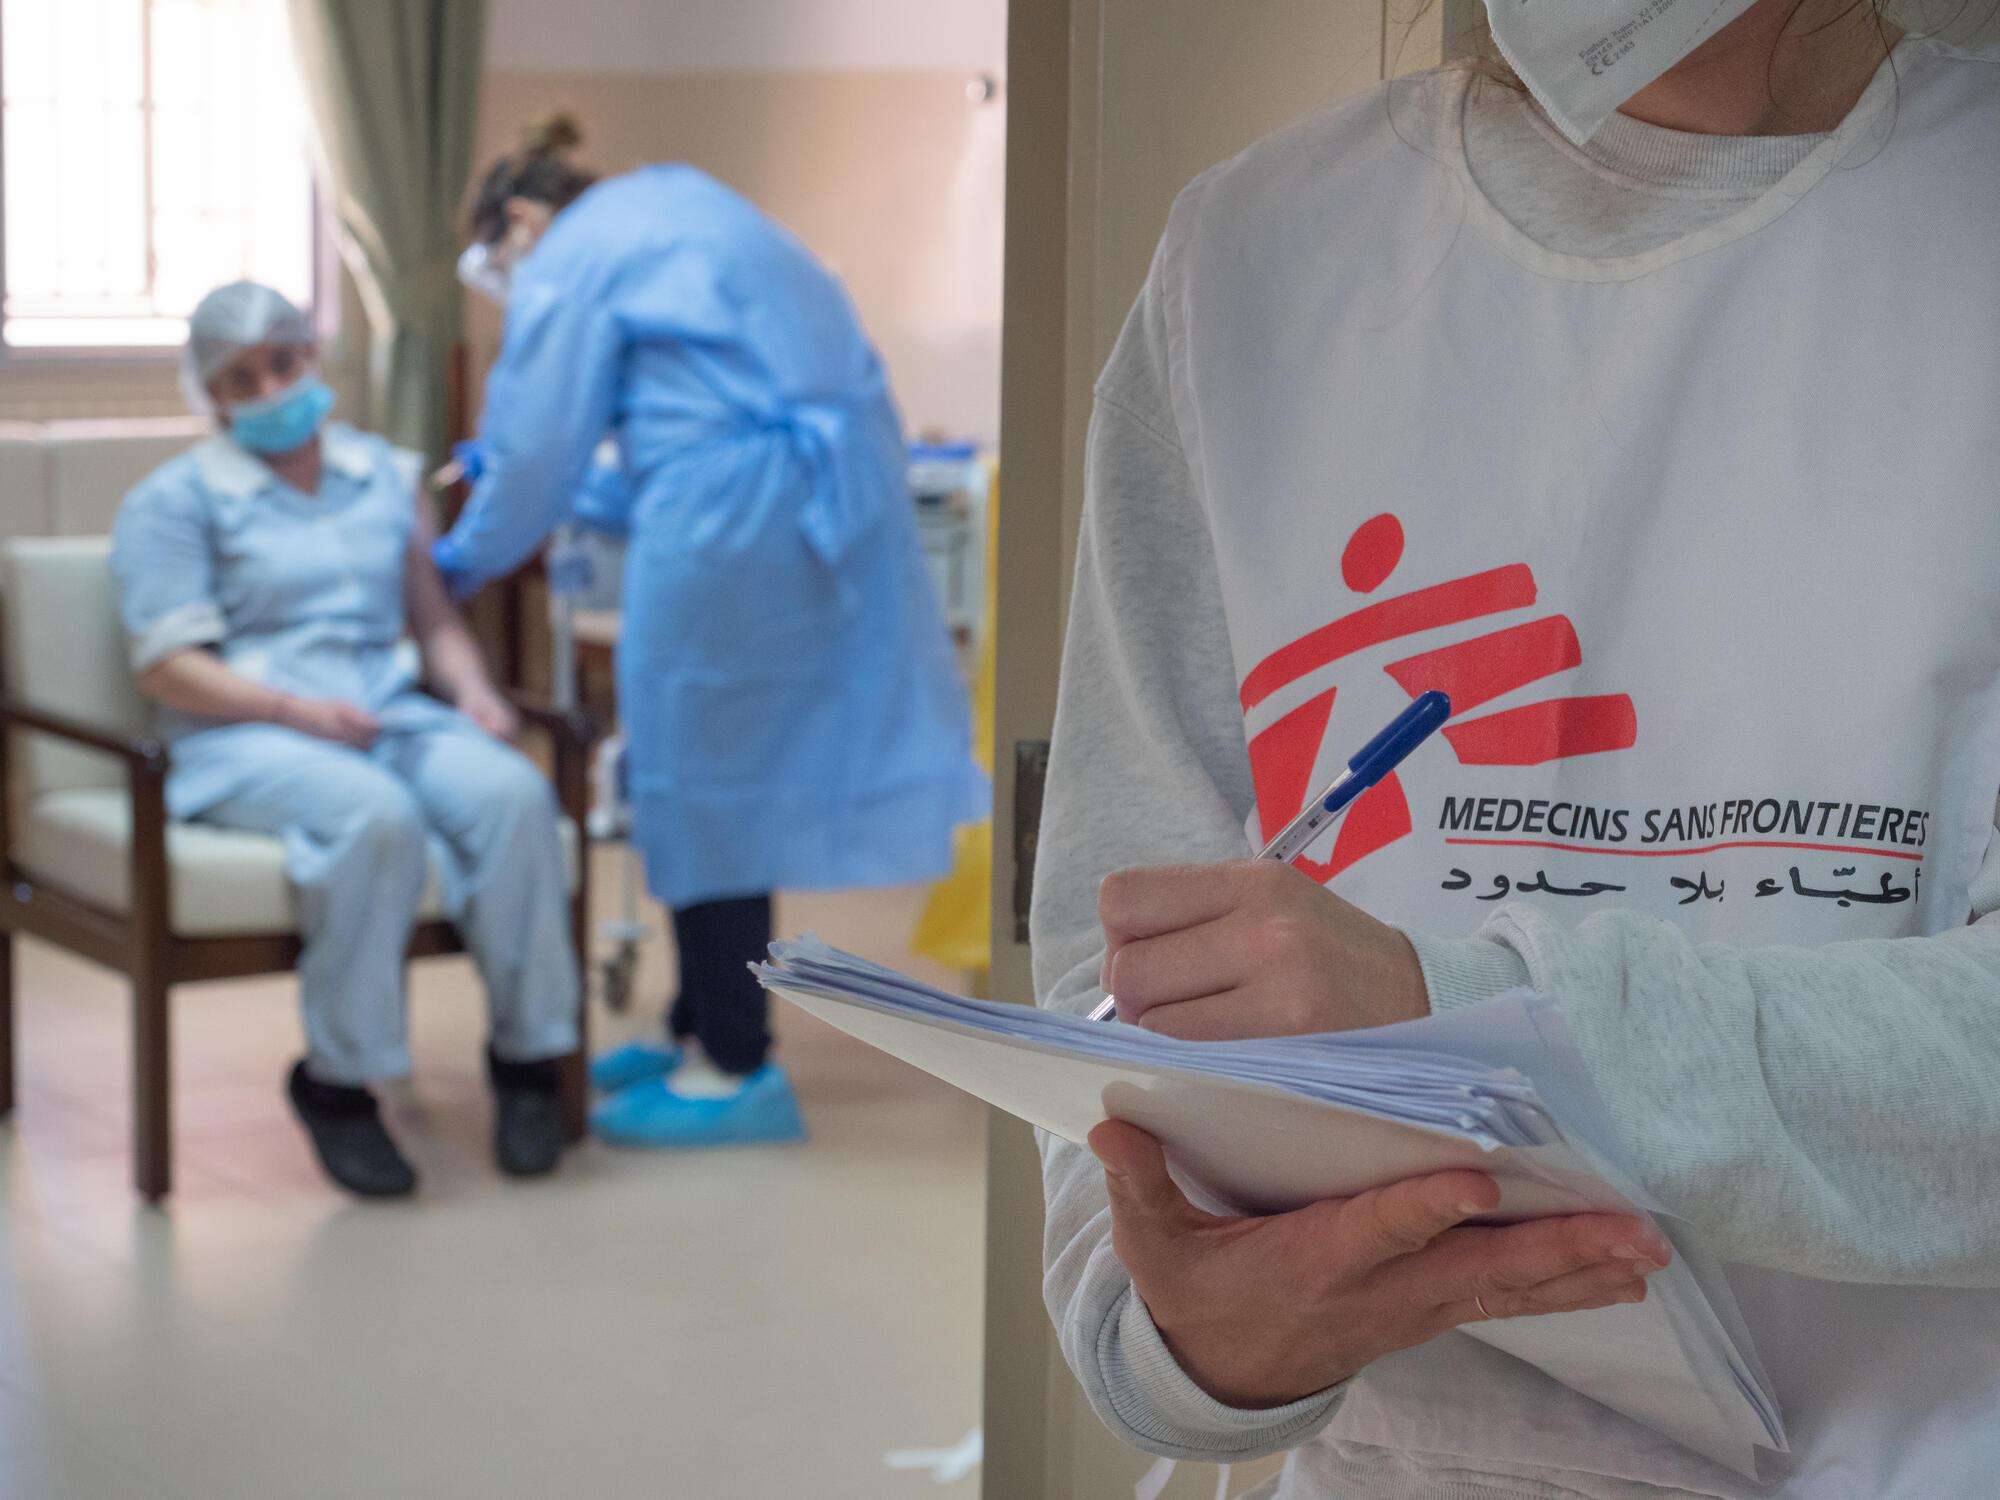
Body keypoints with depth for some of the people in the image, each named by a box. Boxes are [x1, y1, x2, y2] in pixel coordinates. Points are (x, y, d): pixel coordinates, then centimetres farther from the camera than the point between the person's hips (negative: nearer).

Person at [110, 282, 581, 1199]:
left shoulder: (383, 477, 21)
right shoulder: (174, 501, 6)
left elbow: (434, 617, 22)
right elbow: (167, 667, -3)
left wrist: (472, 690, -1)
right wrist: (299, 710, -18)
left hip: (391, 715, 4)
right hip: (245, 740, -4)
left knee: (512, 793, -30)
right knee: (379, 815, -38)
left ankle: (528, 1053, -18)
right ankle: (337, 1080, -25)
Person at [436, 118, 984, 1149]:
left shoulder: (566, 264, -1)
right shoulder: (672, 204, 25)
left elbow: (538, 453, -2)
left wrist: (465, 560, 16)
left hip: (735, 510, -9)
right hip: (839, 475, 9)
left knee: (705, 769, -1)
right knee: (733, 767, 16)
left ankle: (735, 1070, 3)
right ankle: (699, 1028, 24)